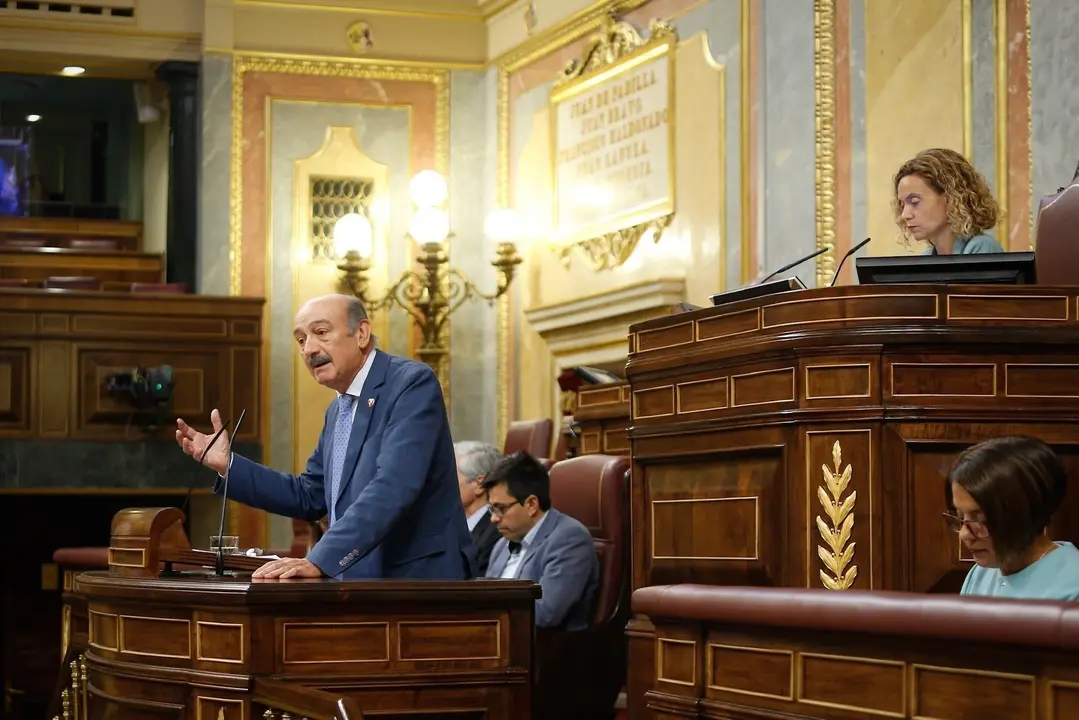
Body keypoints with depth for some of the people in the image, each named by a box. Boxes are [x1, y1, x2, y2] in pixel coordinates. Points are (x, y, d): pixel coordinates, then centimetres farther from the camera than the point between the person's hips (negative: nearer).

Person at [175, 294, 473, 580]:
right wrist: (227, 464, 11)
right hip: (362, 584, 7)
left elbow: (392, 487, -23)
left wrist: (319, 561, -30)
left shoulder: (412, 383, -11)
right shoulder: (338, 411, 15)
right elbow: (309, 497, 22)